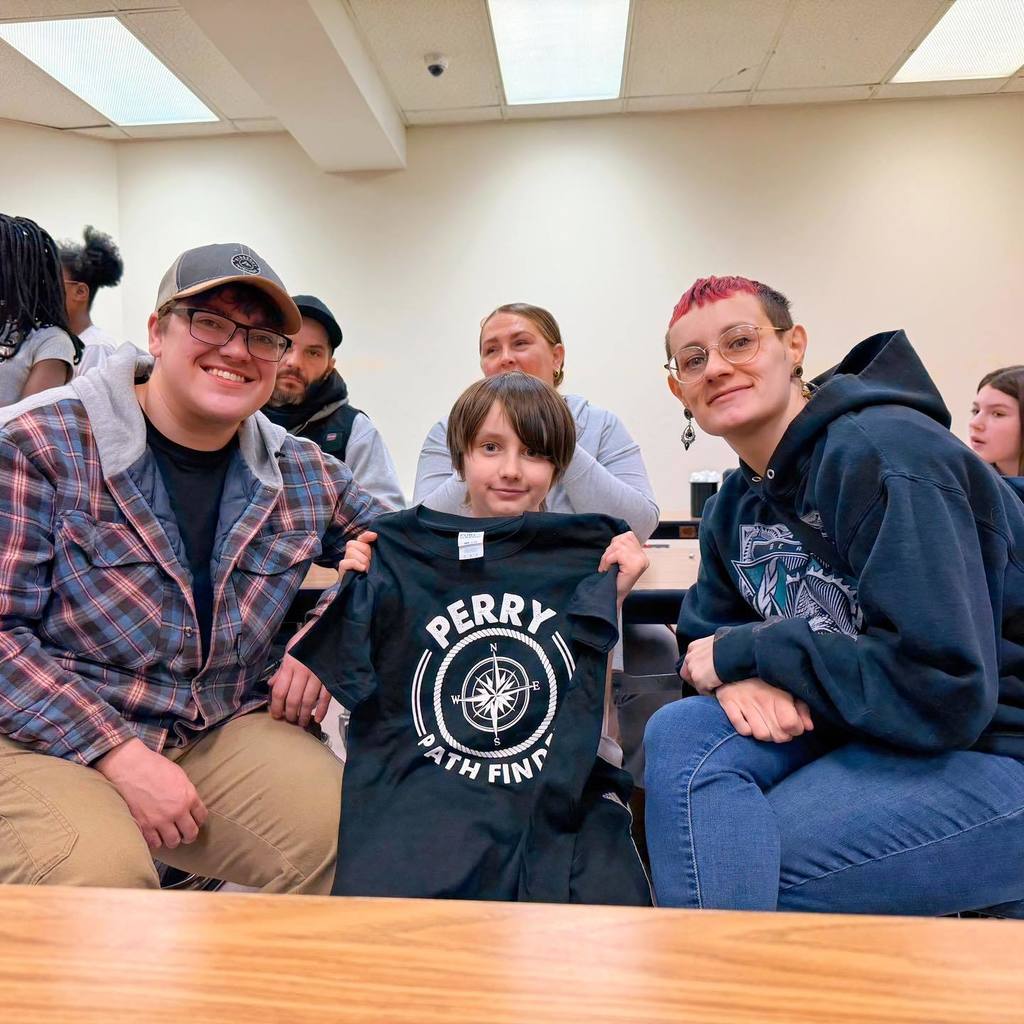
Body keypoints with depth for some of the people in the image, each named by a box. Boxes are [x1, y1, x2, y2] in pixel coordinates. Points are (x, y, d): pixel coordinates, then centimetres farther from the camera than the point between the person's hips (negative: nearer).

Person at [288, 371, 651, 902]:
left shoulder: (584, 562, 4)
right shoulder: (405, 556, 5)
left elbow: (593, 719, 4)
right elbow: (377, 704, 10)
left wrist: (610, 600, -5)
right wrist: (363, 590, -1)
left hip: (560, 793, 1)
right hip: (430, 790, 0)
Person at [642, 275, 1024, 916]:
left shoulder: (883, 454, -21)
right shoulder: (738, 501, 5)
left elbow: (943, 687, -26)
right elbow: (705, 634, 8)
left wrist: (744, 650, -18)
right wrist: (740, 678, -17)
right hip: (860, 728, 7)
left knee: (731, 869, -24)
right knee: (679, 733, -18)